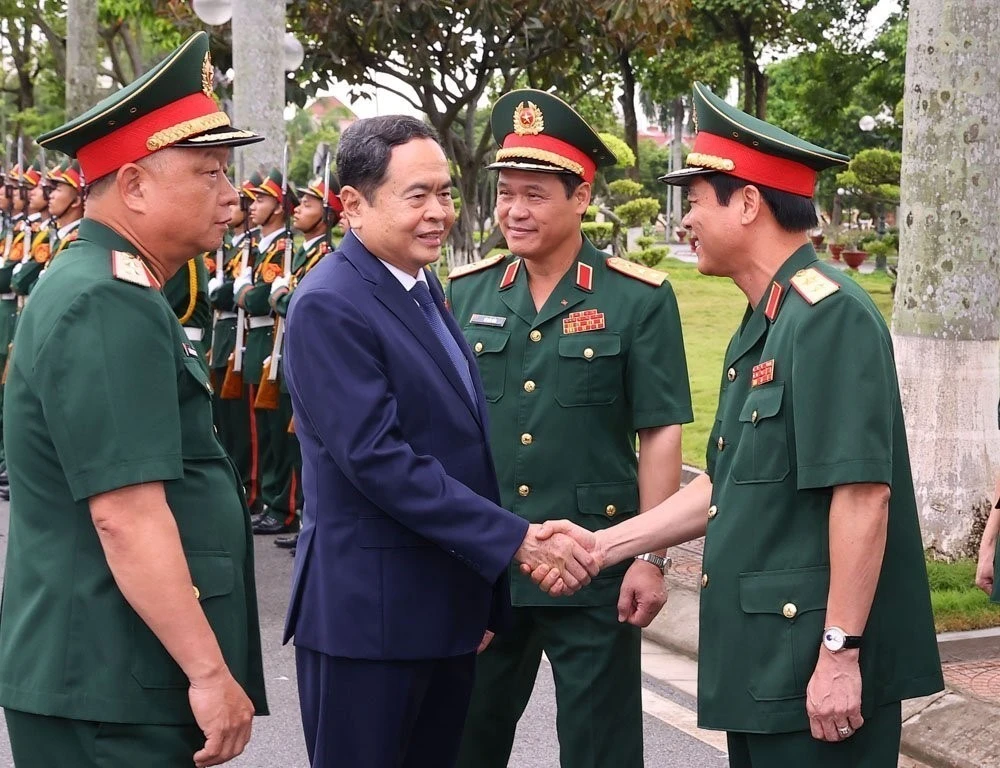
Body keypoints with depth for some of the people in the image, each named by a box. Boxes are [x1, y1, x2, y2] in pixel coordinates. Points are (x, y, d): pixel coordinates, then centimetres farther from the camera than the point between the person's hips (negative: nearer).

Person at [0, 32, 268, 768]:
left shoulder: (109, 290, 14)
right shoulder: (108, 306, -19)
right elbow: (126, 515, -25)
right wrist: (209, 671, -22)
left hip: (113, 673, 10)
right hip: (113, 686, -10)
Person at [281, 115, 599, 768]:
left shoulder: (425, 287, 12)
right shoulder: (328, 305, -16)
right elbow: (378, 458, -23)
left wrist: (487, 596, 17)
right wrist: (517, 539, -23)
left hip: (450, 607, 8)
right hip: (369, 614, -8)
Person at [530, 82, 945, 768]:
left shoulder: (830, 315, -16)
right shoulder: (761, 327, 15)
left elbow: (862, 491, -22)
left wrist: (840, 653, -23)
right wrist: (605, 545, 15)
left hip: (817, 665, -10)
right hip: (760, 660, 10)